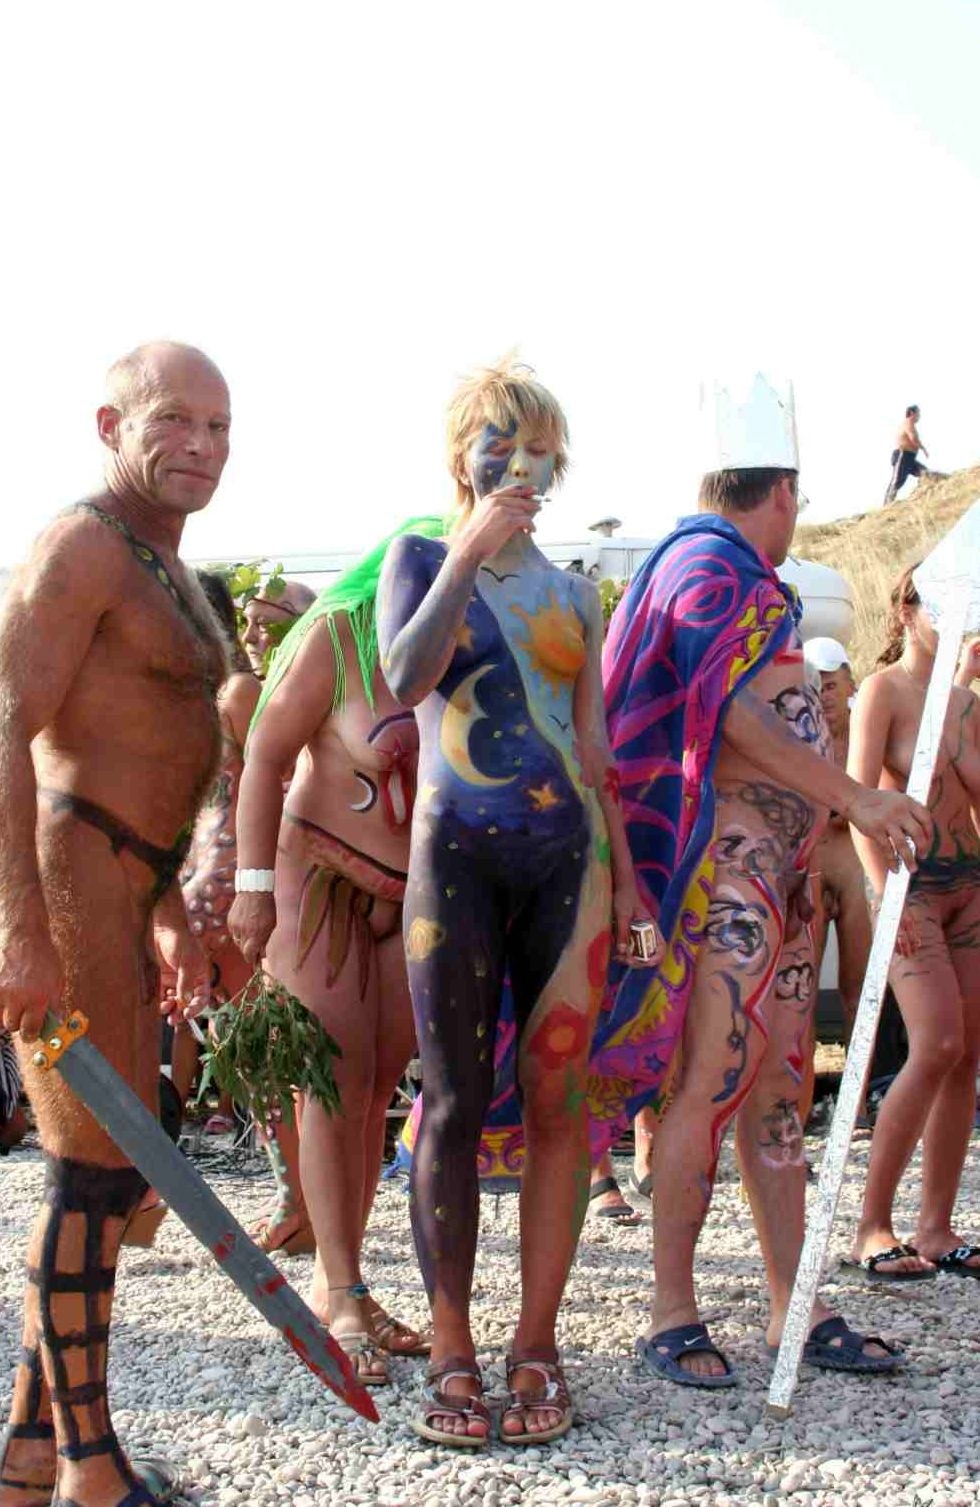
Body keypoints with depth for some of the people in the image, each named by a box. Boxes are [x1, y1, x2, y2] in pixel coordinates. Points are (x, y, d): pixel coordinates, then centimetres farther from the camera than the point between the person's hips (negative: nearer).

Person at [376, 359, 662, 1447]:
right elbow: (405, 680, -10)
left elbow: (593, 745, 16)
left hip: (566, 853, 3)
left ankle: (535, 1349, 7)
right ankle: (452, 1356, 5)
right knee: (454, 1104, -2)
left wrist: (627, 873, 9)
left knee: (557, 1102, 0)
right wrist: (469, 554, -15)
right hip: (456, 854, -3)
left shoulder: (572, 595, 17)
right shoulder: (421, 558, 9)